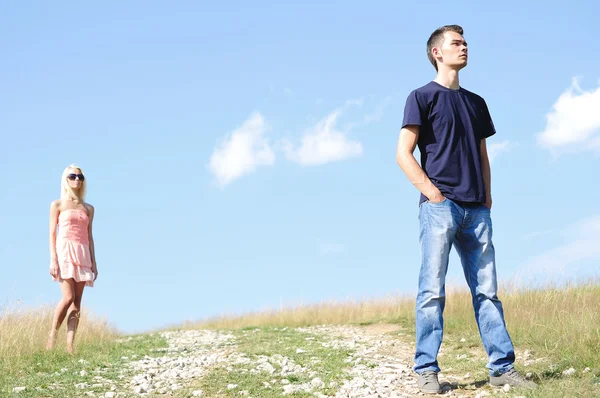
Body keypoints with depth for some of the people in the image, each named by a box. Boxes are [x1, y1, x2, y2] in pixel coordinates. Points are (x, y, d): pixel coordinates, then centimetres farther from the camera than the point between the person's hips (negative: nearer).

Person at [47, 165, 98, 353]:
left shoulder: (88, 208, 16)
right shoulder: (57, 205, 7)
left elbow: (89, 236, 16)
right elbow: (52, 234, 1)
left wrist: (93, 262, 9)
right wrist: (53, 259, -9)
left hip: (82, 255, 4)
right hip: (64, 252, -4)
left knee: (77, 301, -5)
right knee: (68, 297, -18)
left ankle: (70, 345, -9)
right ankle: (52, 336, -3)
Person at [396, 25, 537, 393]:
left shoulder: (476, 103, 22)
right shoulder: (422, 97, 4)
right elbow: (403, 154, -3)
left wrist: (487, 197, 8)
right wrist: (432, 194, -12)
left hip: (476, 210, 6)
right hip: (440, 206, -5)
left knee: (487, 290, 3)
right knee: (433, 290, -8)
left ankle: (503, 367, 3)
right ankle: (427, 371, -5)